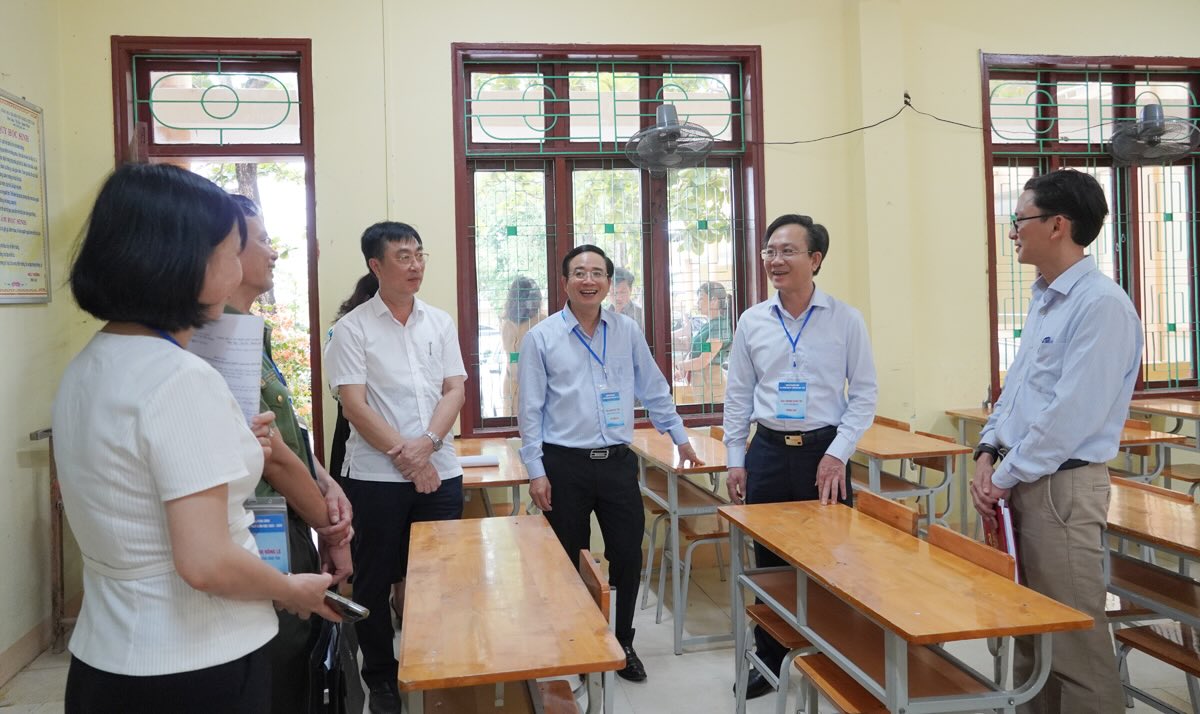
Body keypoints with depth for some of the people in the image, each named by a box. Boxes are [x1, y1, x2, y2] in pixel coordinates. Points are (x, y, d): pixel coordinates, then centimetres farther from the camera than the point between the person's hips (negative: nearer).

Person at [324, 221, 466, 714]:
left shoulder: (440, 322, 8)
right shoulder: (352, 328, -4)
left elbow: (454, 391, 2)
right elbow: (355, 405, -9)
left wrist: (426, 444, -13)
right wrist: (404, 456, -13)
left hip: (440, 471, 3)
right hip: (376, 476, -3)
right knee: (374, 581, 9)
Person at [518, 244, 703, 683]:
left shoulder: (628, 332, 5)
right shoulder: (541, 338, -3)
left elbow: (654, 391, 15)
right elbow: (530, 410, -3)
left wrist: (680, 438, 18)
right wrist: (535, 472, -6)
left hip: (618, 462, 3)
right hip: (565, 465, -2)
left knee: (628, 557, 7)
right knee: (568, 564, 8)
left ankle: (622, 643, 28)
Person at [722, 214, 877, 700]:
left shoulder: (846, 319, -4)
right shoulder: (752, 321, 3)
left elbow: (864, 394, -2)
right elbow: (738, 395, 7)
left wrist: (838, 454, -11)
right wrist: (735, 460, 4)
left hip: (825, 452, -2)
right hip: (768, 452, 2)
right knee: (768, 562, 11)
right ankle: (769, 660, 27)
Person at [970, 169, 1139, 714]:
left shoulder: (1101, 305, -17)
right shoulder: (1043, 300, 13)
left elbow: (1071, 416, -22)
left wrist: (1005, 478, -13)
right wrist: (987, 454, 4)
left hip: (1062, 486, -9)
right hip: (1021, 480, 9)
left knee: (1074, 642, 0)